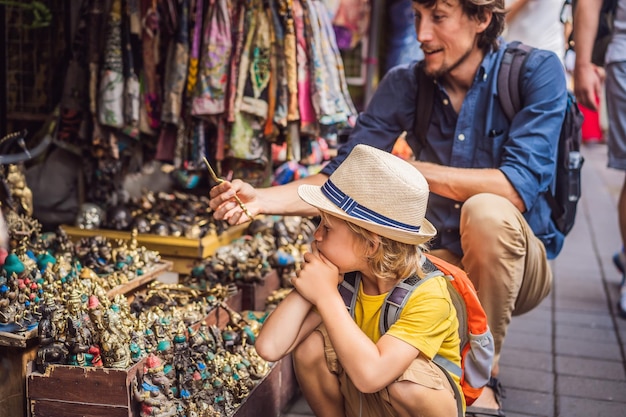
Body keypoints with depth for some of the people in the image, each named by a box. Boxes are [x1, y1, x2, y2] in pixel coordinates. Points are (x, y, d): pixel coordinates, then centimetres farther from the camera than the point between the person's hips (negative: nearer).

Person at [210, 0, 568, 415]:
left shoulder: (536, 71, -14)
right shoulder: (404, 85, -3)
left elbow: (520, 186, -27)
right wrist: (260, 200, -22)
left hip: (517, 262, -2)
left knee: (486, 211, -37)